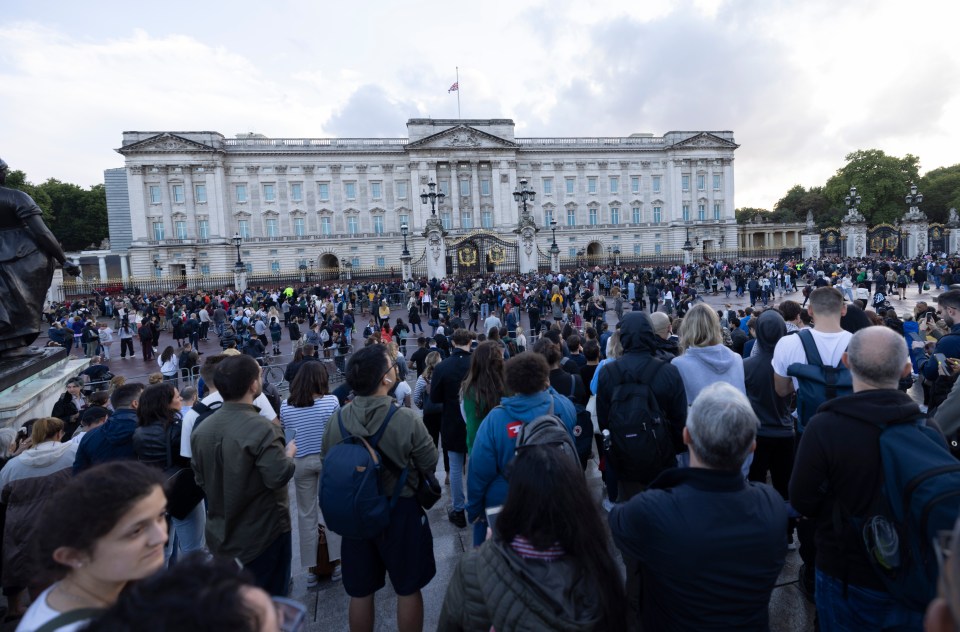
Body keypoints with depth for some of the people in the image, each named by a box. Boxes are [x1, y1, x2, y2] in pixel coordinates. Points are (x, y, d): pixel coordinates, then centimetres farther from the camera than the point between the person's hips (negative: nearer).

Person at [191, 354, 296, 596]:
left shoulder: (201, 430, -1)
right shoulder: (261, 428, -26)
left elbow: (200, 479, 9)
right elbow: (279, 476, -29)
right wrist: (289, 454, -10)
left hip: (222, 534, 7)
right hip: (263, 533, -6)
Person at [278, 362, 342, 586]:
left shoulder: (285, 407, -5)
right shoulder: (331, 401, -13)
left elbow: (285, 436, 0)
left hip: (300, 462, 2)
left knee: (306, 515, 14)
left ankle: (311, 569, 22)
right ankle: (335, 564, 18)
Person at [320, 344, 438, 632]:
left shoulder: (336, 420, -12)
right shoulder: (406, 419, -24)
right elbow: (430, 463, -11)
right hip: (401, 512, -3)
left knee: (360, 592, 20)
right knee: (408, 589, 17)